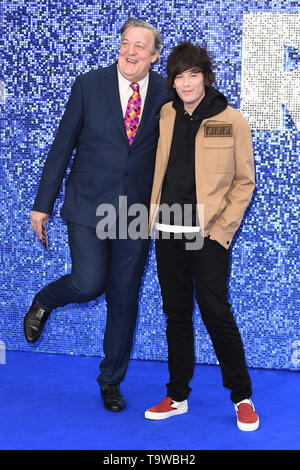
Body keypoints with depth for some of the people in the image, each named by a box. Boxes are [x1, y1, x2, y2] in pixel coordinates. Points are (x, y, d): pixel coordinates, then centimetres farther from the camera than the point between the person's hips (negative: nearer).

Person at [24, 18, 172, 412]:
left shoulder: (166, 93, 1)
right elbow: (62, 146, 0)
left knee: (124, 299, 8)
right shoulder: (89, 84, -3)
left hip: (137, 211, 2)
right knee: (88, 284, -16)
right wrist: (43, 204, -1)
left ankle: (111, 380, 26)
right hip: (88, 205, -2)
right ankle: (44, 302, 19)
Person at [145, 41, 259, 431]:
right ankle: (177, 396, 22)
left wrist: (221, 230, -8)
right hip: (168, 234, 4)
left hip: (209, 236, -4)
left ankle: (243, 398, 12)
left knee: (217, 315, -4)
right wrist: (153, 220, 8)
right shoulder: (165, 116, 8)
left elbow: (244, 182, -1)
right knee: (177, 315, 11)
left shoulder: (232, 121, -3)